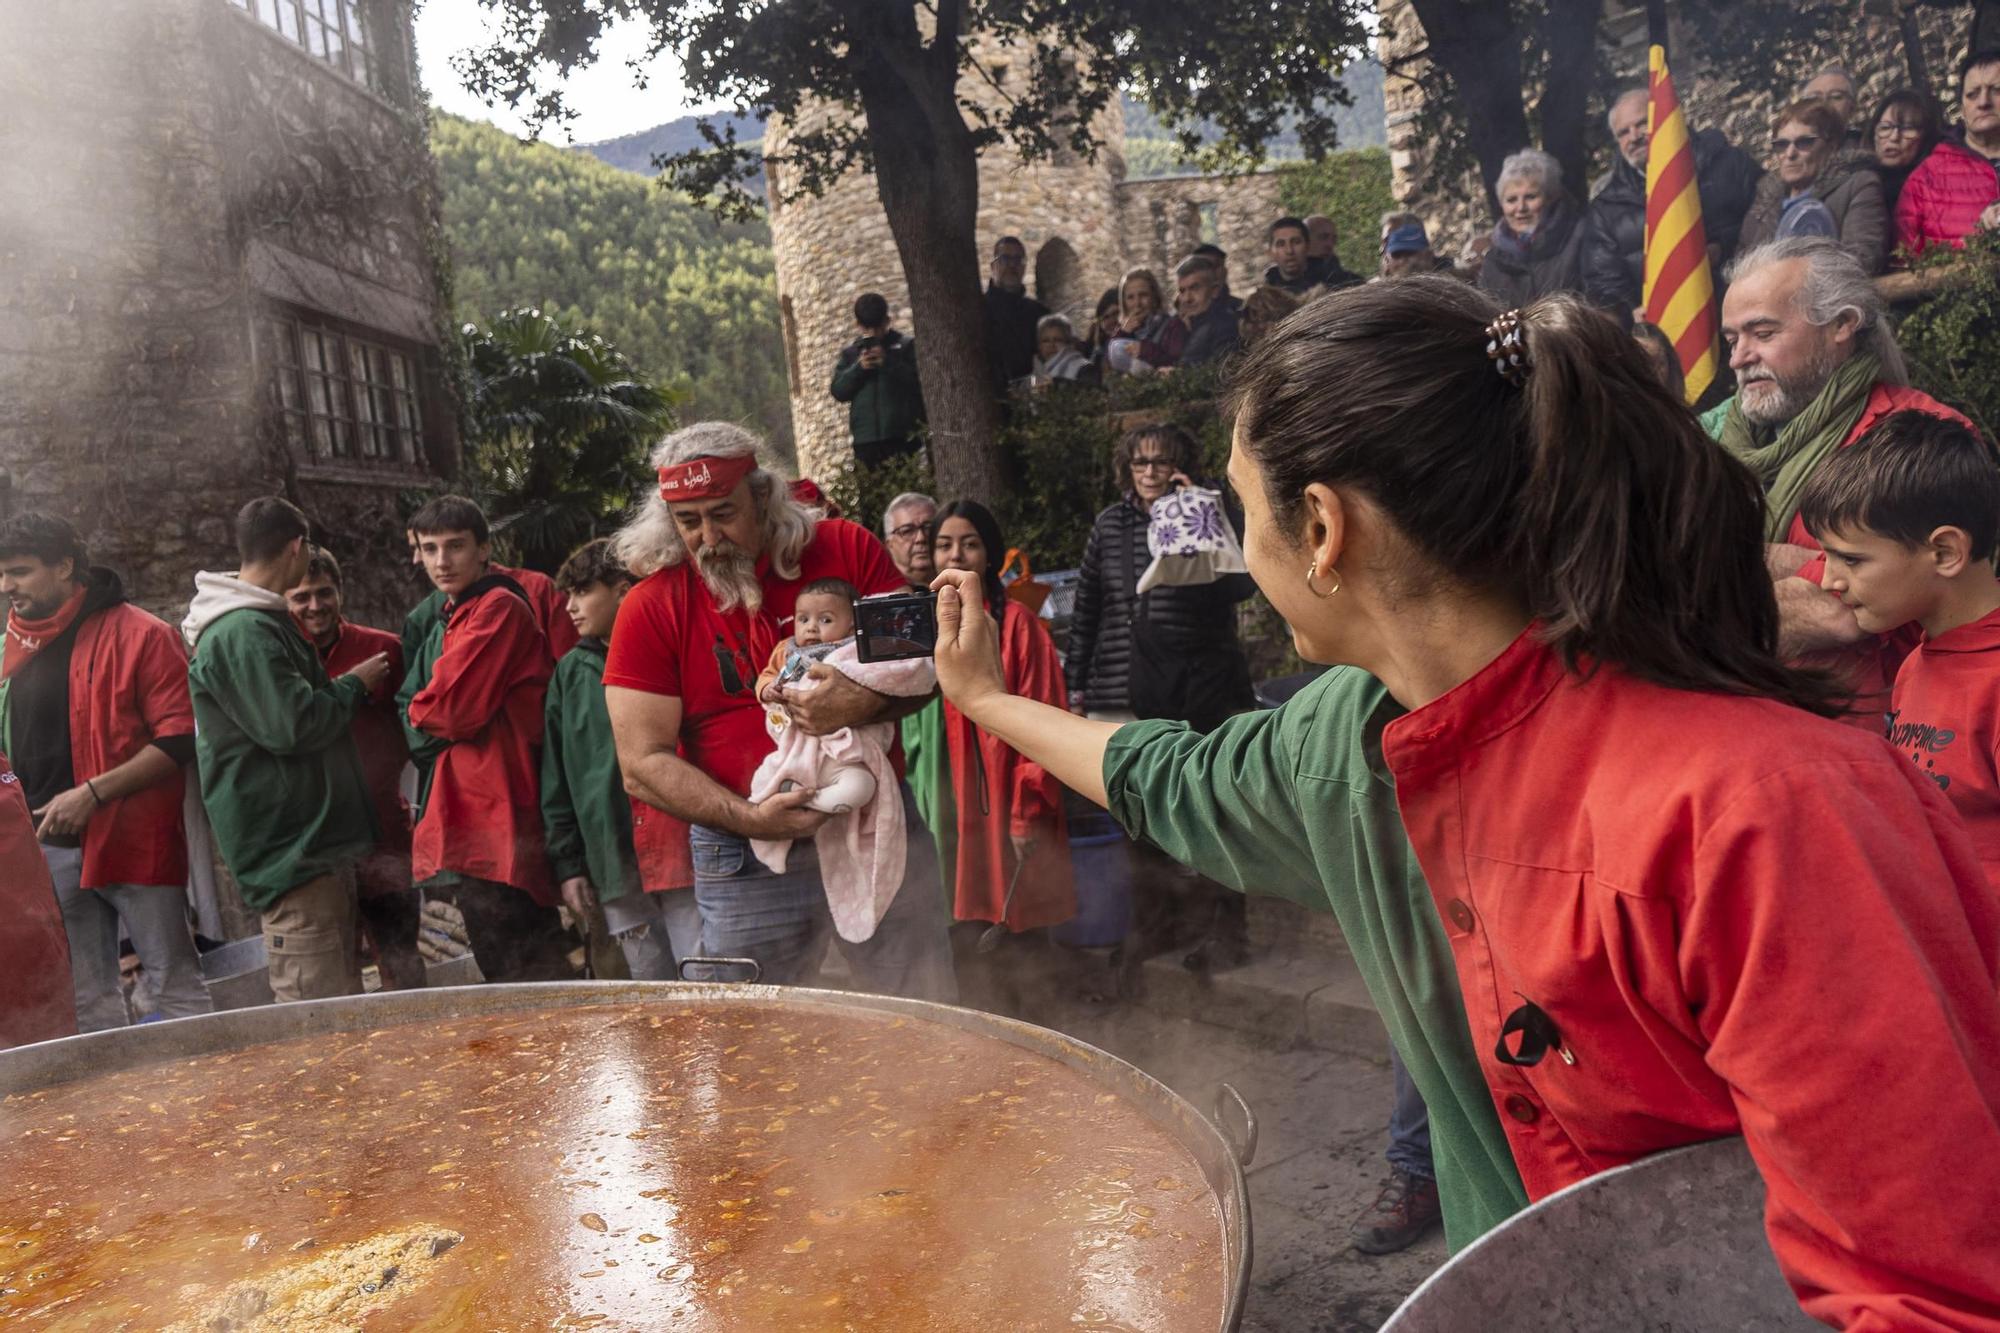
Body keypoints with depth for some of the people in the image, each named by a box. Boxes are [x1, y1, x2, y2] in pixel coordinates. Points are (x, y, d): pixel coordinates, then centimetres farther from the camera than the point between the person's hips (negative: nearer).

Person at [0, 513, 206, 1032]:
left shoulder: (138, 635, -8)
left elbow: (181, 739, -13)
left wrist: (93, 793, -20)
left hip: (133, 840, -6)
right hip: (51, 848, 7)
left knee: (177, 979, 0)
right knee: (87, 997, 11)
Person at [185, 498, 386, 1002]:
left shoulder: (262, 622, 18)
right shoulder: (243, 632, -16)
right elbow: (293, 725, -22)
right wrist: (355, 685, -8)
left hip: (314, 841, 11)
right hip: (289, 846, -11)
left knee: (341, 996, 16)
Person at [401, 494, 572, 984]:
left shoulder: (499, 606, -9)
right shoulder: (450, 619, 21)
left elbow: (452, 709, -15)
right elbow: (411, 711, 20)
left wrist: (420, 713, 3)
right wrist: (436, 719, 1)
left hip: (491, 828, -10)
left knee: (518, 977, -9)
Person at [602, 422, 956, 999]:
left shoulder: (845, 550, 0)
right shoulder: (649, 609, -4)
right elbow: (642, 766, -7)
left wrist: (864, 702, -22)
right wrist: (747, 818, -20)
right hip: (746, 859, -1)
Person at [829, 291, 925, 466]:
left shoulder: (905, 346, 7)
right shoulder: (849, 353, 15)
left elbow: (920, 382, -4)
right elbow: (838, 392, 7)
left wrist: (888, 362, -12)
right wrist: (858, 368, -8)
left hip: (903, 435, -2)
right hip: (865, 437, 2)